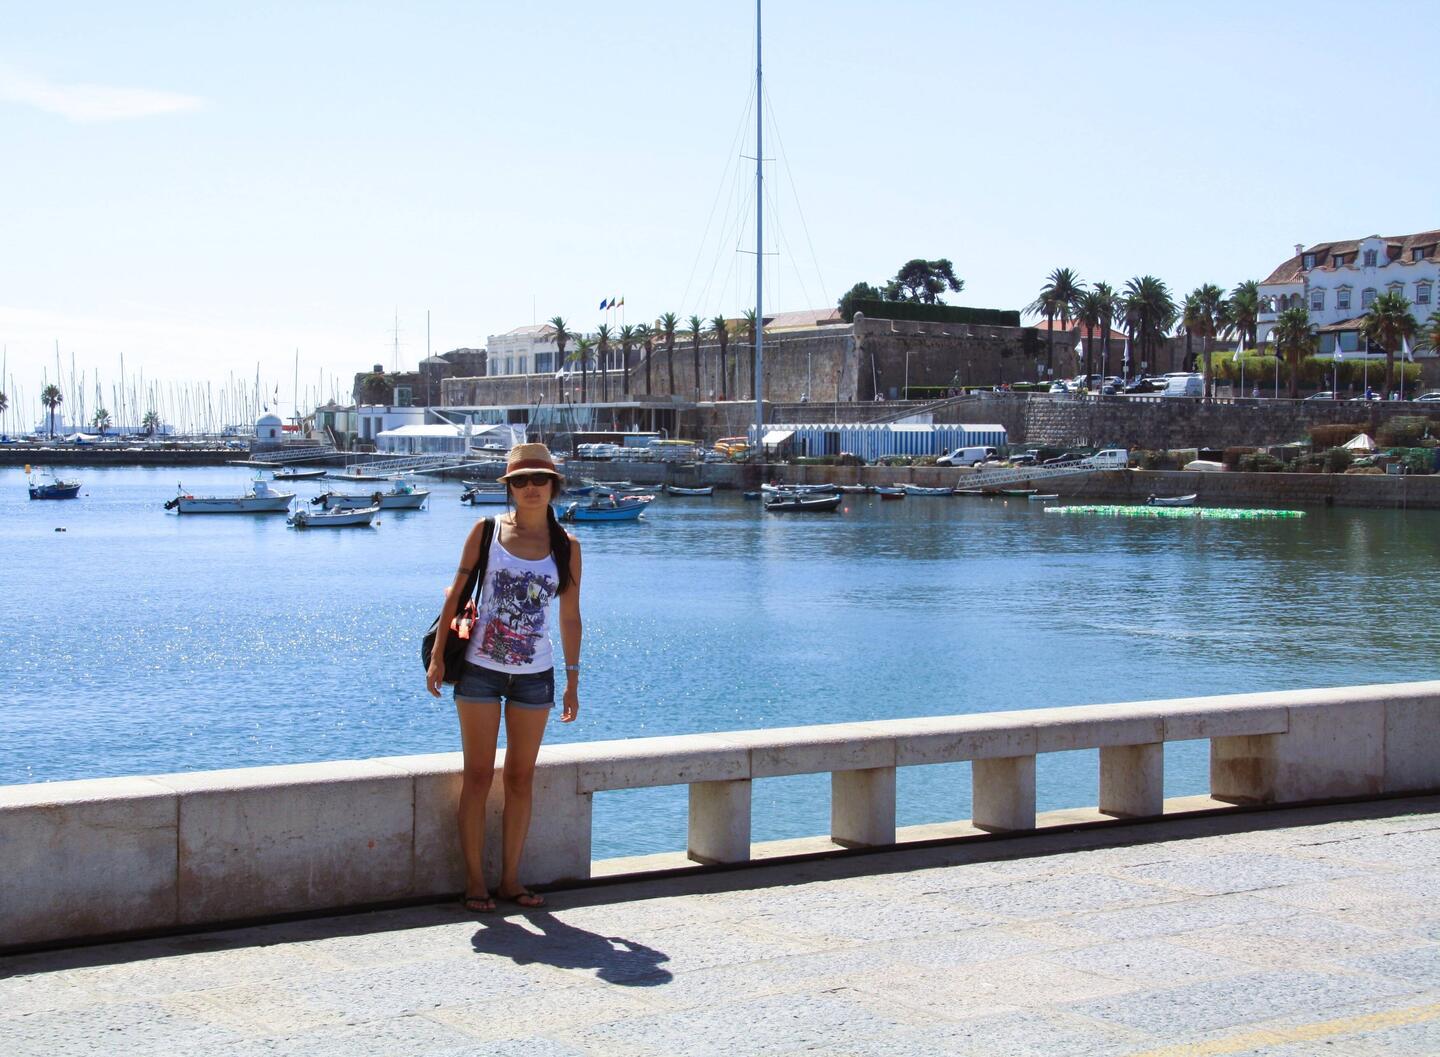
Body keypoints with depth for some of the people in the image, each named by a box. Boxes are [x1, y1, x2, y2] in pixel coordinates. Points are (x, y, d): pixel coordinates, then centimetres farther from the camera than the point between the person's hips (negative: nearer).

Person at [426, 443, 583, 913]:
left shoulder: (566, 546, 2)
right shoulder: (486, 531, -1)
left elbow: (570, 617, 8)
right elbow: (456, 592, 2)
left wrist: (573, 679, 7)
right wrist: (437, 656, -3)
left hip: (535, 675, 2)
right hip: (481, 668, -2)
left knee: (521, 778, 8)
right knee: (478, 776, 1)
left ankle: (510, 878, 17)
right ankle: (474, 881, 8)